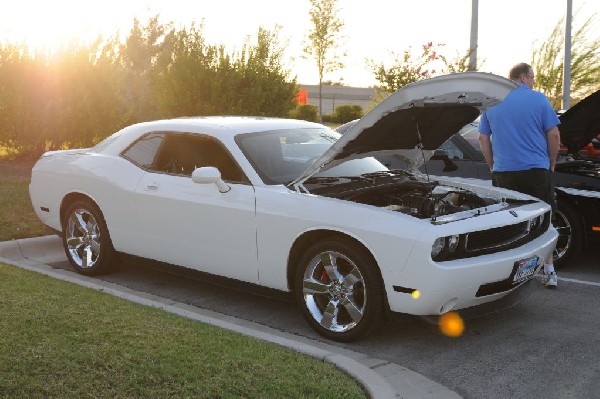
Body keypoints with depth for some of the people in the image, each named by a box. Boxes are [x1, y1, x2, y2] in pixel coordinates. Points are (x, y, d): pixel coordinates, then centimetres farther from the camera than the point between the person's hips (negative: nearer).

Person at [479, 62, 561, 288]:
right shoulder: (538, 99, -3)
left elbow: (483, 138, 9)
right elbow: (554, 135, -4)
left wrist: (493, 166, 17)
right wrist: (552, 163, 9)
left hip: (503, 173, 2)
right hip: (537, 170, -2)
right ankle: (549, 271, 9)